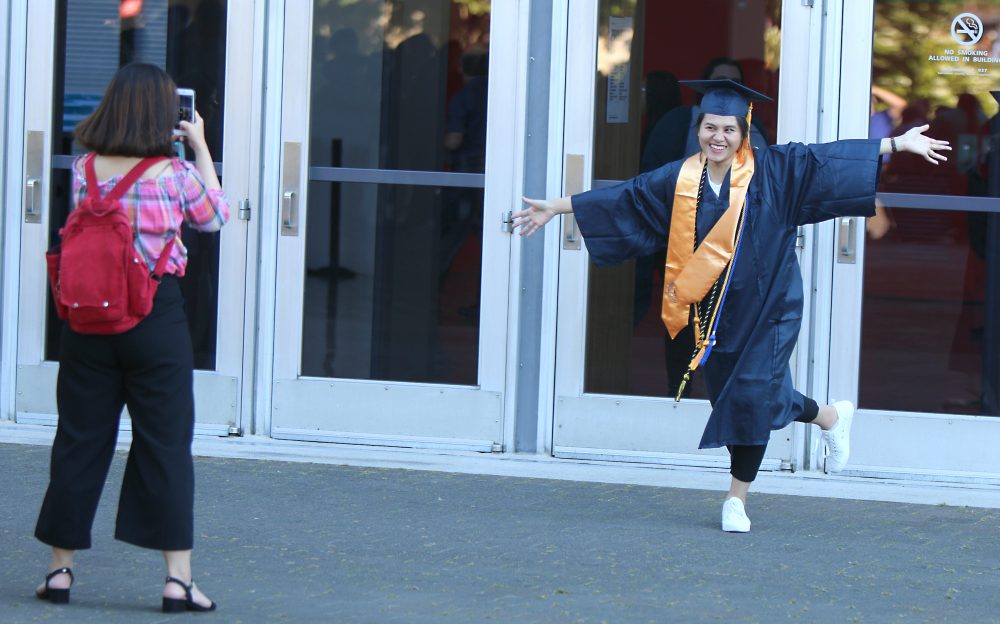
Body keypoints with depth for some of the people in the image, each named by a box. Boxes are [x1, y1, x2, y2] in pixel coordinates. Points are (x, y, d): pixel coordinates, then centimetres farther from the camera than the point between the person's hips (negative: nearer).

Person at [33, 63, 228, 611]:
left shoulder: (83, 170, -1)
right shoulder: (176, 174, -10)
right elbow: (215, 217, 8)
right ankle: (177, 577, 1)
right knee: (165, 446, 2)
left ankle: (60, 569, 15)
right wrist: (201, 149, 16)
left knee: (79, 441, 10)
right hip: (157, 315, -3)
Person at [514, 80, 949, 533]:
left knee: (753, 396, -6)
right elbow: (620, 199, 7)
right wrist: (556, 207, 8)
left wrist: (898, 144, -15)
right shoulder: (679, 180, 0)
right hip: (714, 313, 4)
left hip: (764, 308, -4)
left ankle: (737, 496, 11)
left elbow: (829, 160, -10)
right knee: (728, 395, 8)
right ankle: (829, 418, 33)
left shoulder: (773, 171, -8)